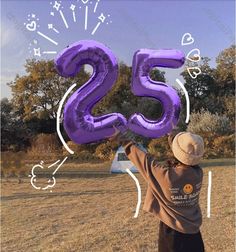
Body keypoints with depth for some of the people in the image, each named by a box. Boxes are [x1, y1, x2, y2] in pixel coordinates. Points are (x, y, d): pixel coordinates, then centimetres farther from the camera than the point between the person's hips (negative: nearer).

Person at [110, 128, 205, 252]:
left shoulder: (165, 175, -28)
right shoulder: (198, 173, -16)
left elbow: (142, 159, -16)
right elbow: (187, 156, 4)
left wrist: (123, 139, -3)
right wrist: (174, 137, 18)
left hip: (172, 231, -4)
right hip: (193, 231, 4)